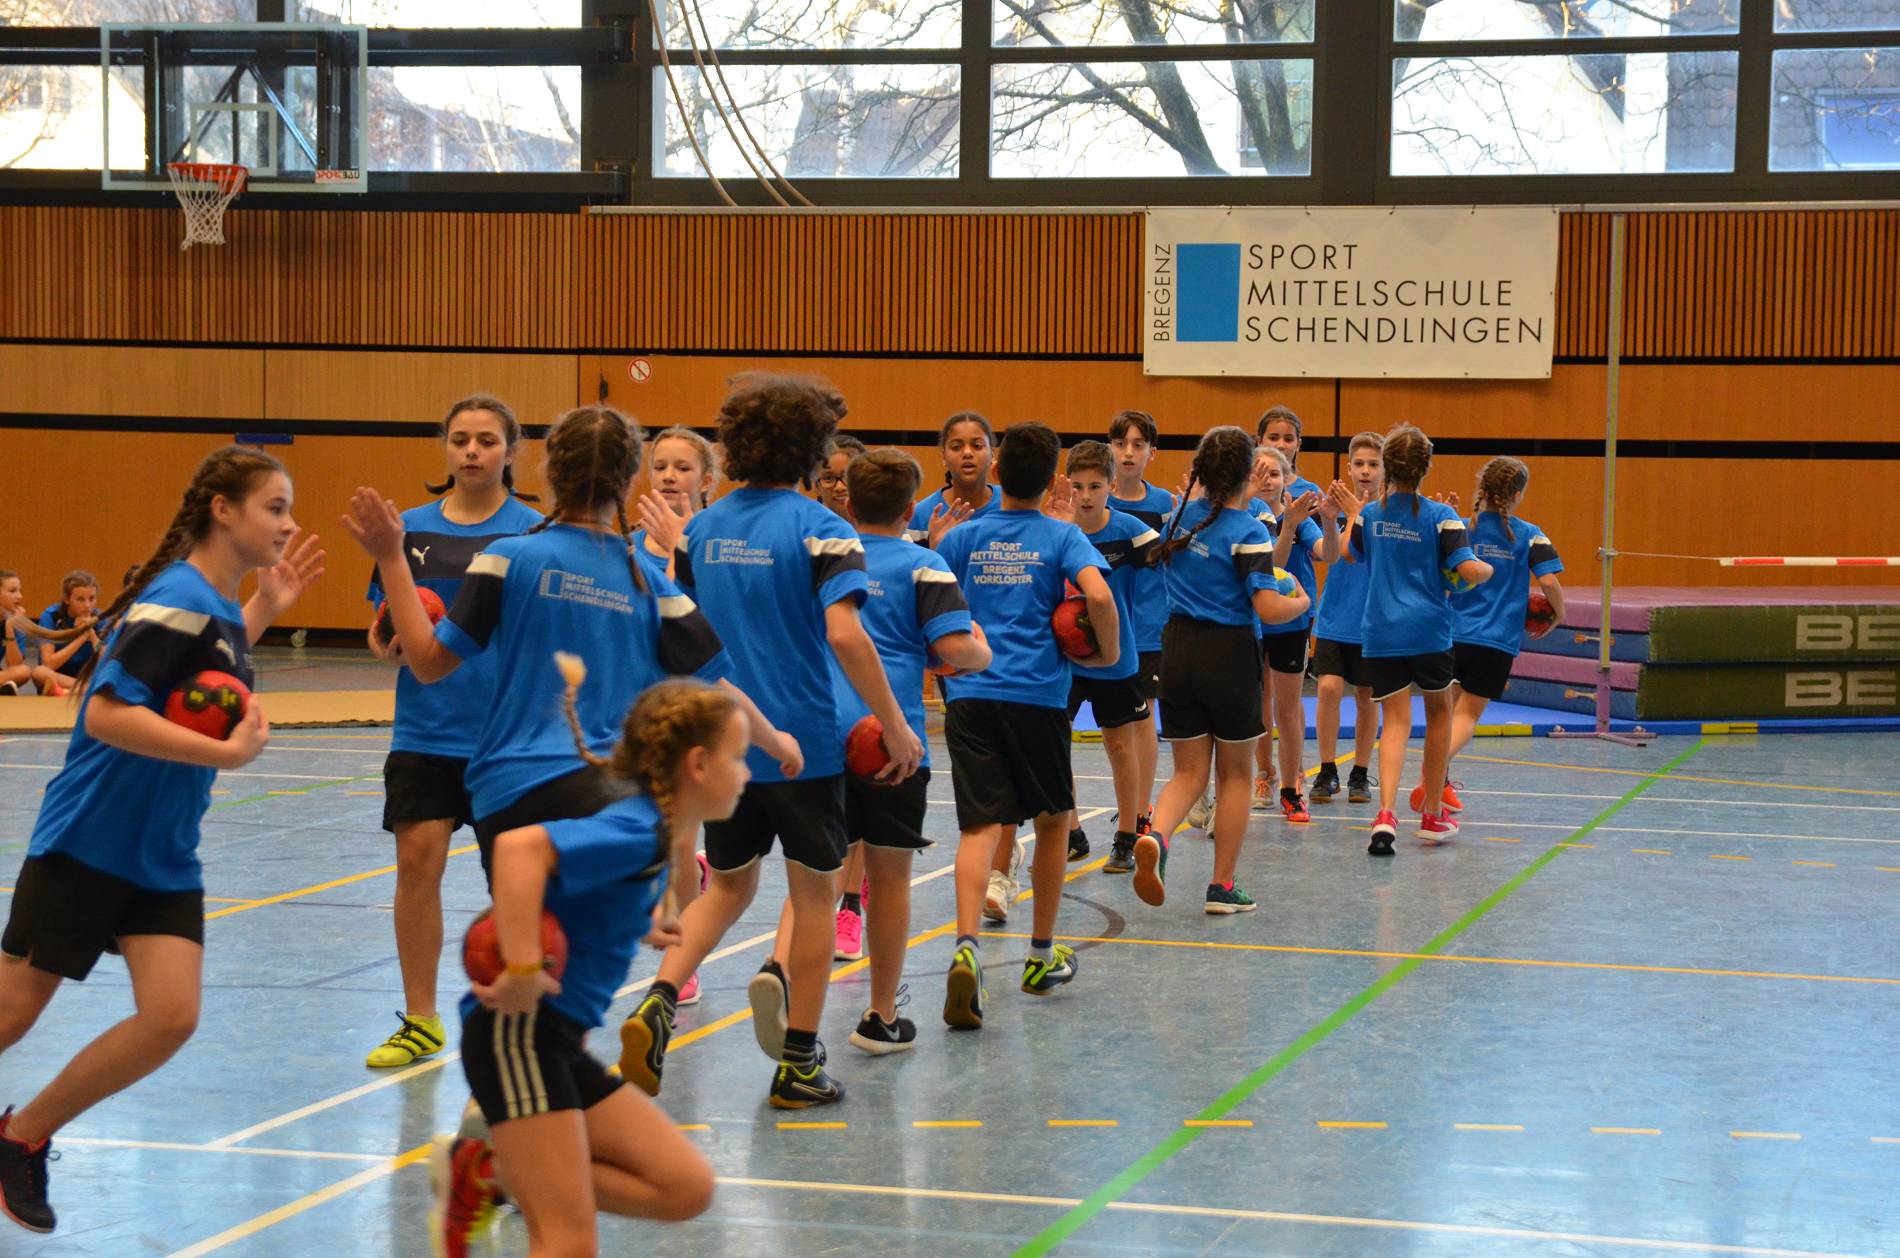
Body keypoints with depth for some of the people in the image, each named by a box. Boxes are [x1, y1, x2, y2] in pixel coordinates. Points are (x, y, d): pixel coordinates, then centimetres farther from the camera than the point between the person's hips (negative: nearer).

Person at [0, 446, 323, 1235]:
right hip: (85, 844, -8)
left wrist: (263, 609, 17)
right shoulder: (178, 600, -20)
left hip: (164, 858, 8)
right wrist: (231, 753, -27)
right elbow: (108, 713, -27)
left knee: (171, 1016, -6)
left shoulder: (216, 606, 7)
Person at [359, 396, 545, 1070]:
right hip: (426, 728, 2)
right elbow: (383, 634, 9)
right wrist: (388, 645, -12)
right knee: (417, 859, -4)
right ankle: (419, 1021, 8)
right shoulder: (411, 529, 6)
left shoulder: (533, 532, -2)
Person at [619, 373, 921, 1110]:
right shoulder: (818, 529, -11)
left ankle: (659, 1000, -5)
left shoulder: (702, 528, 6)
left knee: (729, 884, 19)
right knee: (814, 891, 8)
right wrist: (897, 728, -15)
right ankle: (798, 1064, 9)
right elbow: (844, 632, -22)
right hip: (802, 744, -5)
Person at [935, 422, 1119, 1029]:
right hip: (1038, 694, -1)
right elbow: (1097, 593, -15)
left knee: (980, 827, -7)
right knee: (1053, 819, 19)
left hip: (970, 692, 1)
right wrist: (1109, 653, 0)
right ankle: (1042, 955, 28)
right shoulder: (1062, 535, 2)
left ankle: (965, 946, -32)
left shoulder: (962, 538, 9)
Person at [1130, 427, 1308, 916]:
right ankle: (1222, 887, 14)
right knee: (1235, 774, 12)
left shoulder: (1182, 517, 4)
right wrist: (1300, 602, 1)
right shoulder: (1248, 532, -14)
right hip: (1229, 654, -5)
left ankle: (1156, 837, -21)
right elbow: (1268, 609, -20)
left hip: (1179, 650, 5)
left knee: (1189, 772, 10)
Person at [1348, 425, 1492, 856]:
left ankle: (1385, 815, -23)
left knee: (1396, 721, 1)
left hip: (1380, 634, 2)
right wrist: (1489, 569, 5)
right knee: (1439, 710, 19)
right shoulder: (1440, 516, -8)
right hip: (1428, 629, -2)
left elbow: (1351, 553, 22)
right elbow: (1471, 570, -16)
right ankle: (1432, 816, 25)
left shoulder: (1369, 513, 3)